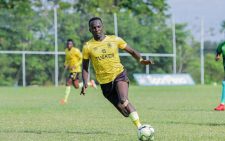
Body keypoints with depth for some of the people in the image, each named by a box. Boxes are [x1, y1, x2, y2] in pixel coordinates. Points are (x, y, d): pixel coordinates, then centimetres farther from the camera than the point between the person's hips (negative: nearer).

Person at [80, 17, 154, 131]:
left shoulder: (115, 40, 0)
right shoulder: (88, 46, 0)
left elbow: (131, 51, 7)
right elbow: (85, 67, 9)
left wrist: (141, 60, -13)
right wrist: (85, 83, -6)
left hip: (119, 75, -1)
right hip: (105, 82, 2)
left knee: (123, 100, -30)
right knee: (125, 112, -1)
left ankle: (139, 127, -32)